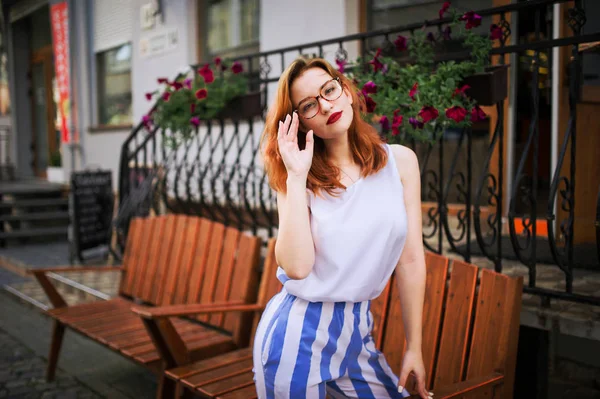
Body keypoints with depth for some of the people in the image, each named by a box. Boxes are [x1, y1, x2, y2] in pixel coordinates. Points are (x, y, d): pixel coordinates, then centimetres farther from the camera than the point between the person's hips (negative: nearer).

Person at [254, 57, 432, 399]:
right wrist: (296, 177, -19)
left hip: (357, 330, 3)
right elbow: (297, 266, -20)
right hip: (297, 333, -2)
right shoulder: (299, 180, -6)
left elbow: (411, 259, 0)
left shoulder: (400, 160, -2)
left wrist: (415, 347, 4)